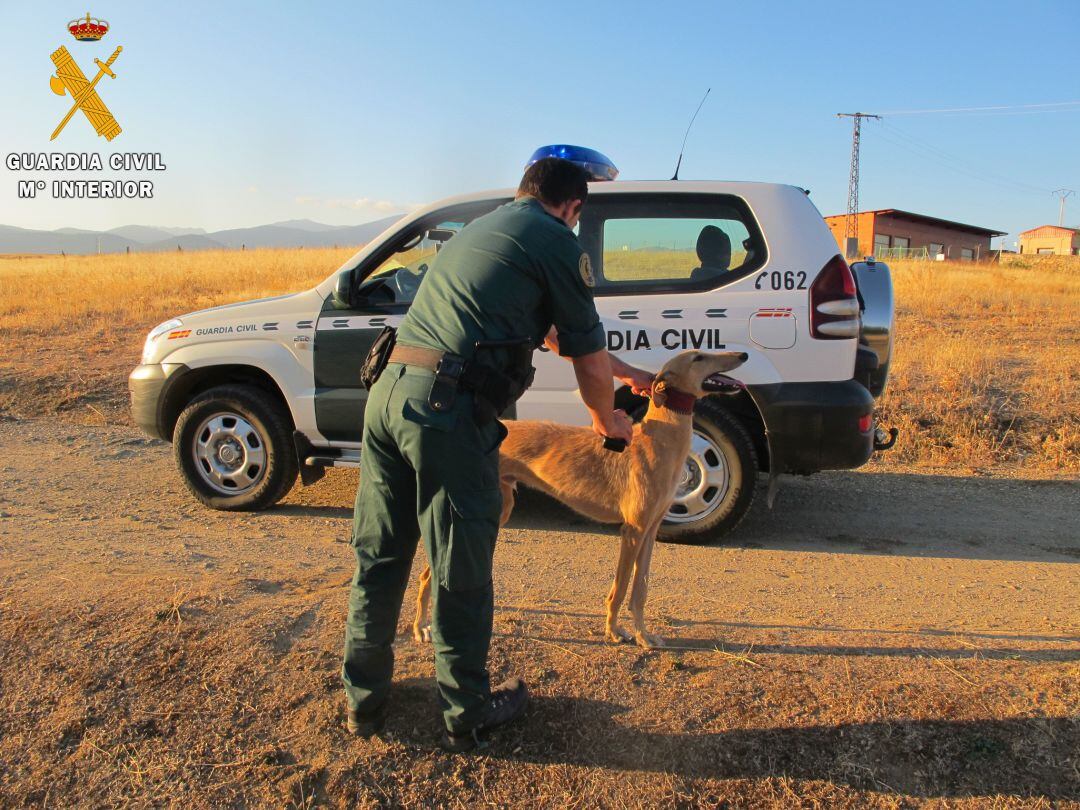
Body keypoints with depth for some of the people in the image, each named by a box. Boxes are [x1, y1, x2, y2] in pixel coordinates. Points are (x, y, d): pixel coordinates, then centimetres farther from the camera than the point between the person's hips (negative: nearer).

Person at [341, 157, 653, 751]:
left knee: (379, 557, 18)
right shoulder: (556, 242, 1)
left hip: (389, 389, 8)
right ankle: (467, 714, 26)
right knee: (460, 573, 7)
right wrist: (607, 420, 26)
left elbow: (558, 332, 33)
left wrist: (623, 371, 41)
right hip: (450, 407, -8)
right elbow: (588, 355, 6)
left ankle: (363, 699, 34)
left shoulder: (482, 227, 26)